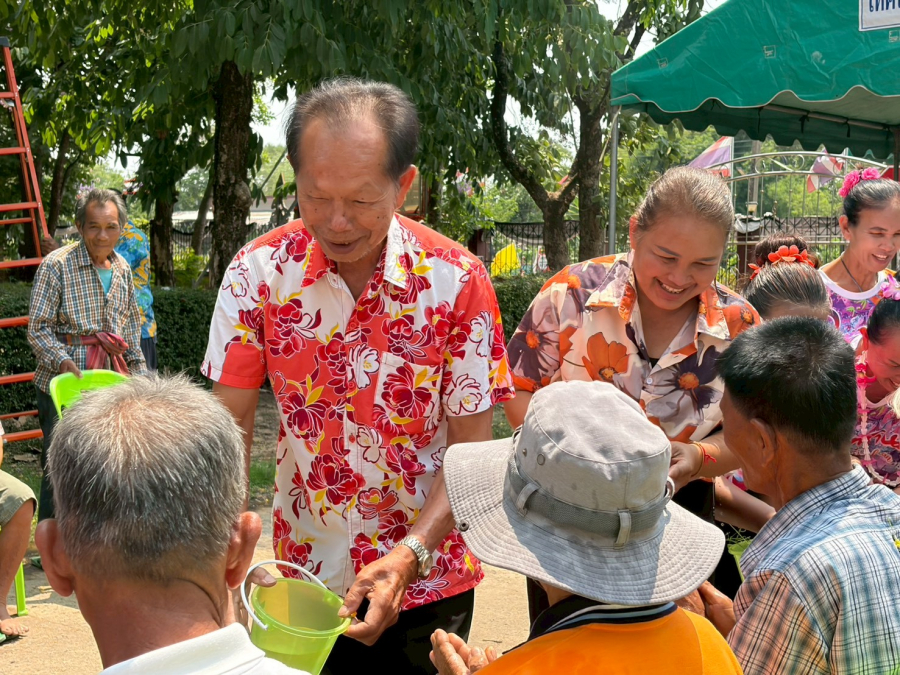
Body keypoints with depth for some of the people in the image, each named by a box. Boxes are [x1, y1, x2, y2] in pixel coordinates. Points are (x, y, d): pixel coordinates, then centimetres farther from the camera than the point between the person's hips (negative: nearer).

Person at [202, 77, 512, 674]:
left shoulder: (457, 280, -14)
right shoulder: (259, 272, -11)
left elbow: (472, 448, -11)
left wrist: (407, 557, -23)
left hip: (428, 575, -1)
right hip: (305, 571, 1)